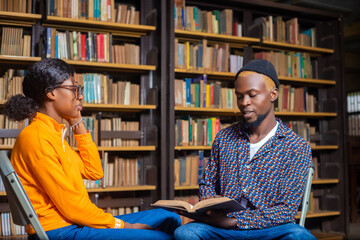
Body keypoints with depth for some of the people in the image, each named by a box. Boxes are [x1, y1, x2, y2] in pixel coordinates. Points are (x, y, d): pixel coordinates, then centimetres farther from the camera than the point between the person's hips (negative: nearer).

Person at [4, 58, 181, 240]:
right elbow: (70, 205, -18)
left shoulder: (54, 133, 14)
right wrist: (122, 225, -10)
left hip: (71, 224, 10)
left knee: (169, 219, 9)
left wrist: (77, 123, 14)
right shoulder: (36, 137, -16)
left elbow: (93, 172, 18)